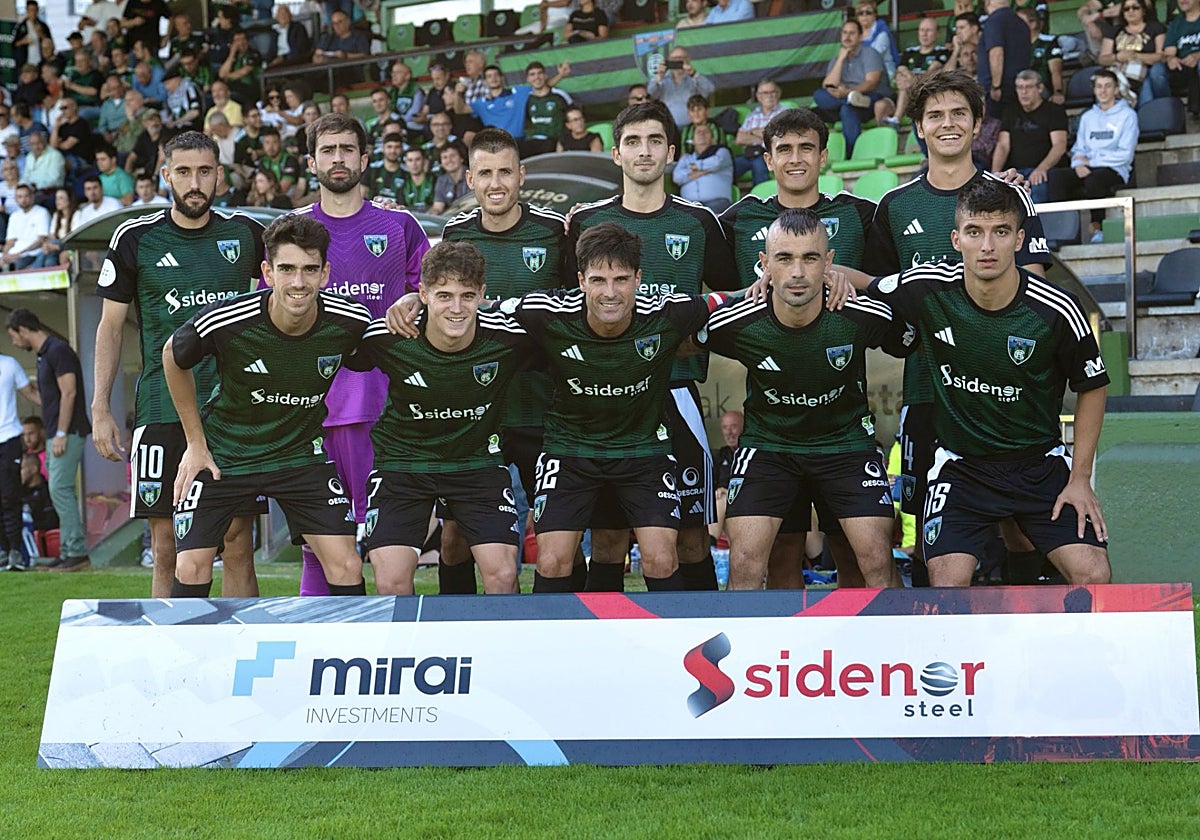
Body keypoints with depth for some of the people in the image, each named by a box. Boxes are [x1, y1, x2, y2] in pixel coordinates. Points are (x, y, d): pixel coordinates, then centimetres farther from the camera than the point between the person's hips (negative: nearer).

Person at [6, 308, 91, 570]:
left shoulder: (57, 350, -12)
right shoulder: (43, 354, 18)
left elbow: (69, 393, -17)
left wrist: (61, 435, -20)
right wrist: (55, 435, 17)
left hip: (67, 433, -10)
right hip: (57, 434, 10)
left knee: (60, 489, -12)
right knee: (61, 491, 9)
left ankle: (77, 552, -12)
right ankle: (70, 552, 11)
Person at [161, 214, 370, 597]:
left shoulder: (350, 321, -20)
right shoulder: (224, 322, -25)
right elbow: (173, 357, -3)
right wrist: (196, 443, 0)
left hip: (301, 451, 2)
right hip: (222, 454, -1)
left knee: (346, 568, -8)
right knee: (191, 571, -7)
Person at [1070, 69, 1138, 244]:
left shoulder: (1127, 115, 6)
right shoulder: (1088, 117, 24)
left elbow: (1125, 154, -4)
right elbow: (1078, 148, 17)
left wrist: (1091, 160, -7)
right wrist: (1078, 164, -8)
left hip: (1116, 170, -4)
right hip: (1088, 170, 4)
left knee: (1094, 179, -40)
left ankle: (1097, 227, -27)